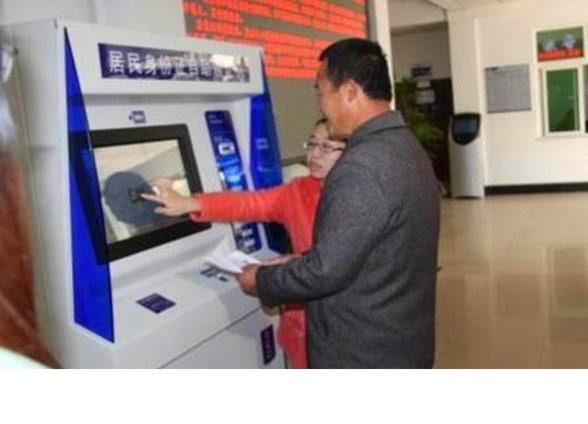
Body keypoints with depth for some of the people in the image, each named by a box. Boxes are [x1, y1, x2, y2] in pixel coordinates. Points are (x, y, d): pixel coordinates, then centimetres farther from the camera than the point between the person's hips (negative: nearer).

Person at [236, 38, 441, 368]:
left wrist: (262, 280, -9)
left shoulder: (362, 168, -27)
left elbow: (326, 271, -25)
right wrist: (291, 265, 10)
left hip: (361, 356, -9)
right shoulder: (405, 147, 5)